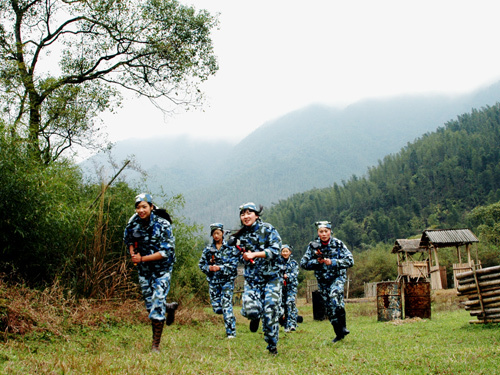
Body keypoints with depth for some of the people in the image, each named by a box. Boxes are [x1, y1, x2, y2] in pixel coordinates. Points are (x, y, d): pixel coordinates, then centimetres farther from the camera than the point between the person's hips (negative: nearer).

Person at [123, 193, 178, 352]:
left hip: (162, 268, -5)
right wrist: (133, 254, -6)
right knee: (150, 305, 11)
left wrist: (142, 259, -24)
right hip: (144, 269, 5)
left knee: (157, 305, -10)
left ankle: (156, 345, 1)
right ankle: (169, 307, 45)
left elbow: (166, 252, -21)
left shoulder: (163, 225, -19)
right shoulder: (133, 222, -6)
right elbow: (128, 239, 13)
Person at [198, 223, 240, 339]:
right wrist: (209, 268, -10)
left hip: (227, 280, -4)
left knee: (226, 305, -12)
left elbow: (234, 264, -9)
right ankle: (229, 312, 38)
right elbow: (201, 264, 10)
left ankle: (231, 332, -6)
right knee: (217, 308, 5)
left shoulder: (230, 247, -2)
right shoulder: (208, 249, 8)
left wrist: (220, 268, -18)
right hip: (213, 281, 4)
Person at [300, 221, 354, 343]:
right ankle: (339, 333, 20)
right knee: (329, 307, 5)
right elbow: (303, 263, -2)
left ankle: (342, 327, -16)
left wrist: (333, 262, -22)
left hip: (338, 277, -3)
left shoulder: (338, 244, -8)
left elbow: (350, 261, -12)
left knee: (335, 297, -29)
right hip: (323, 280, 3)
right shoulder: (313, 246, -4)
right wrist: (317, 262, -18)